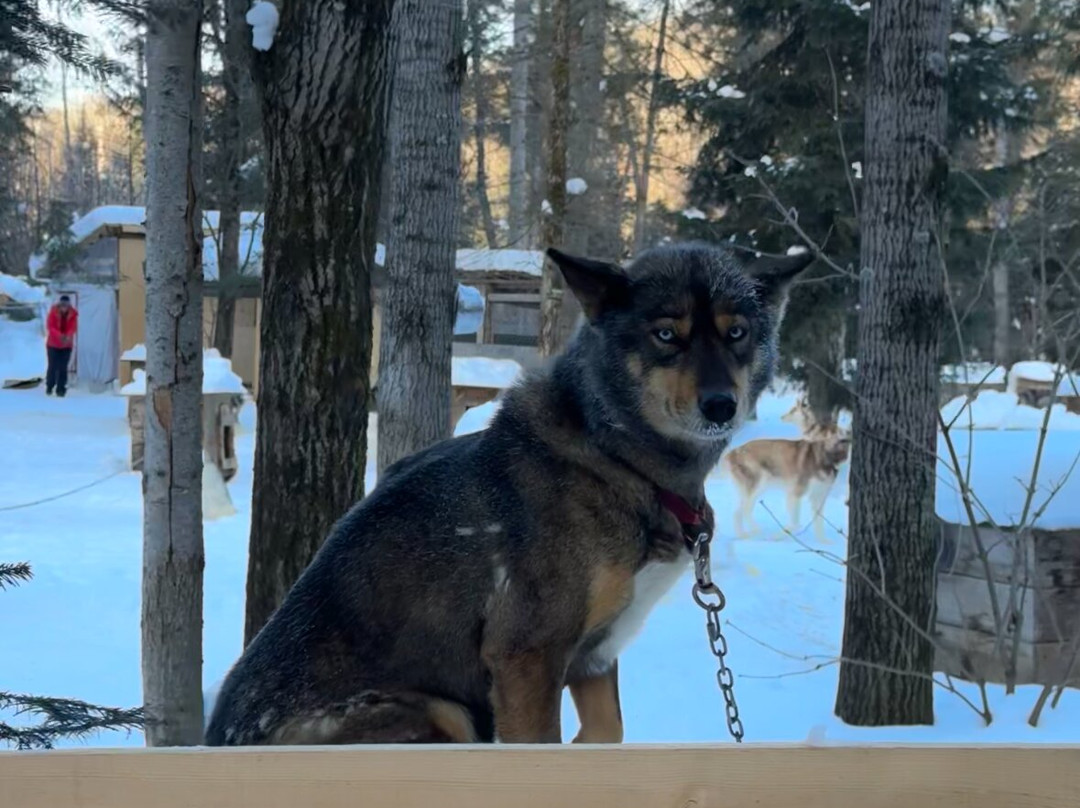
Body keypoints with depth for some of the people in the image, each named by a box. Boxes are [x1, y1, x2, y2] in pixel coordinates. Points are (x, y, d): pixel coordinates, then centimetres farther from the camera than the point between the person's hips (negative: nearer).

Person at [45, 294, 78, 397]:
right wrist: (59, 335, -32)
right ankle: (49, 386, 18)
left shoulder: (73, 314, -7)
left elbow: (73, 327, -11)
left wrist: (68, 336, -33)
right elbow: (50, 326, -16)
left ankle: (61, 389, 5)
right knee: (53, 366, 0)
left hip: (66, 345, 1)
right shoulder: (53, 312, -12)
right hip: (53, 344, -1)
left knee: (63, 368, -1)